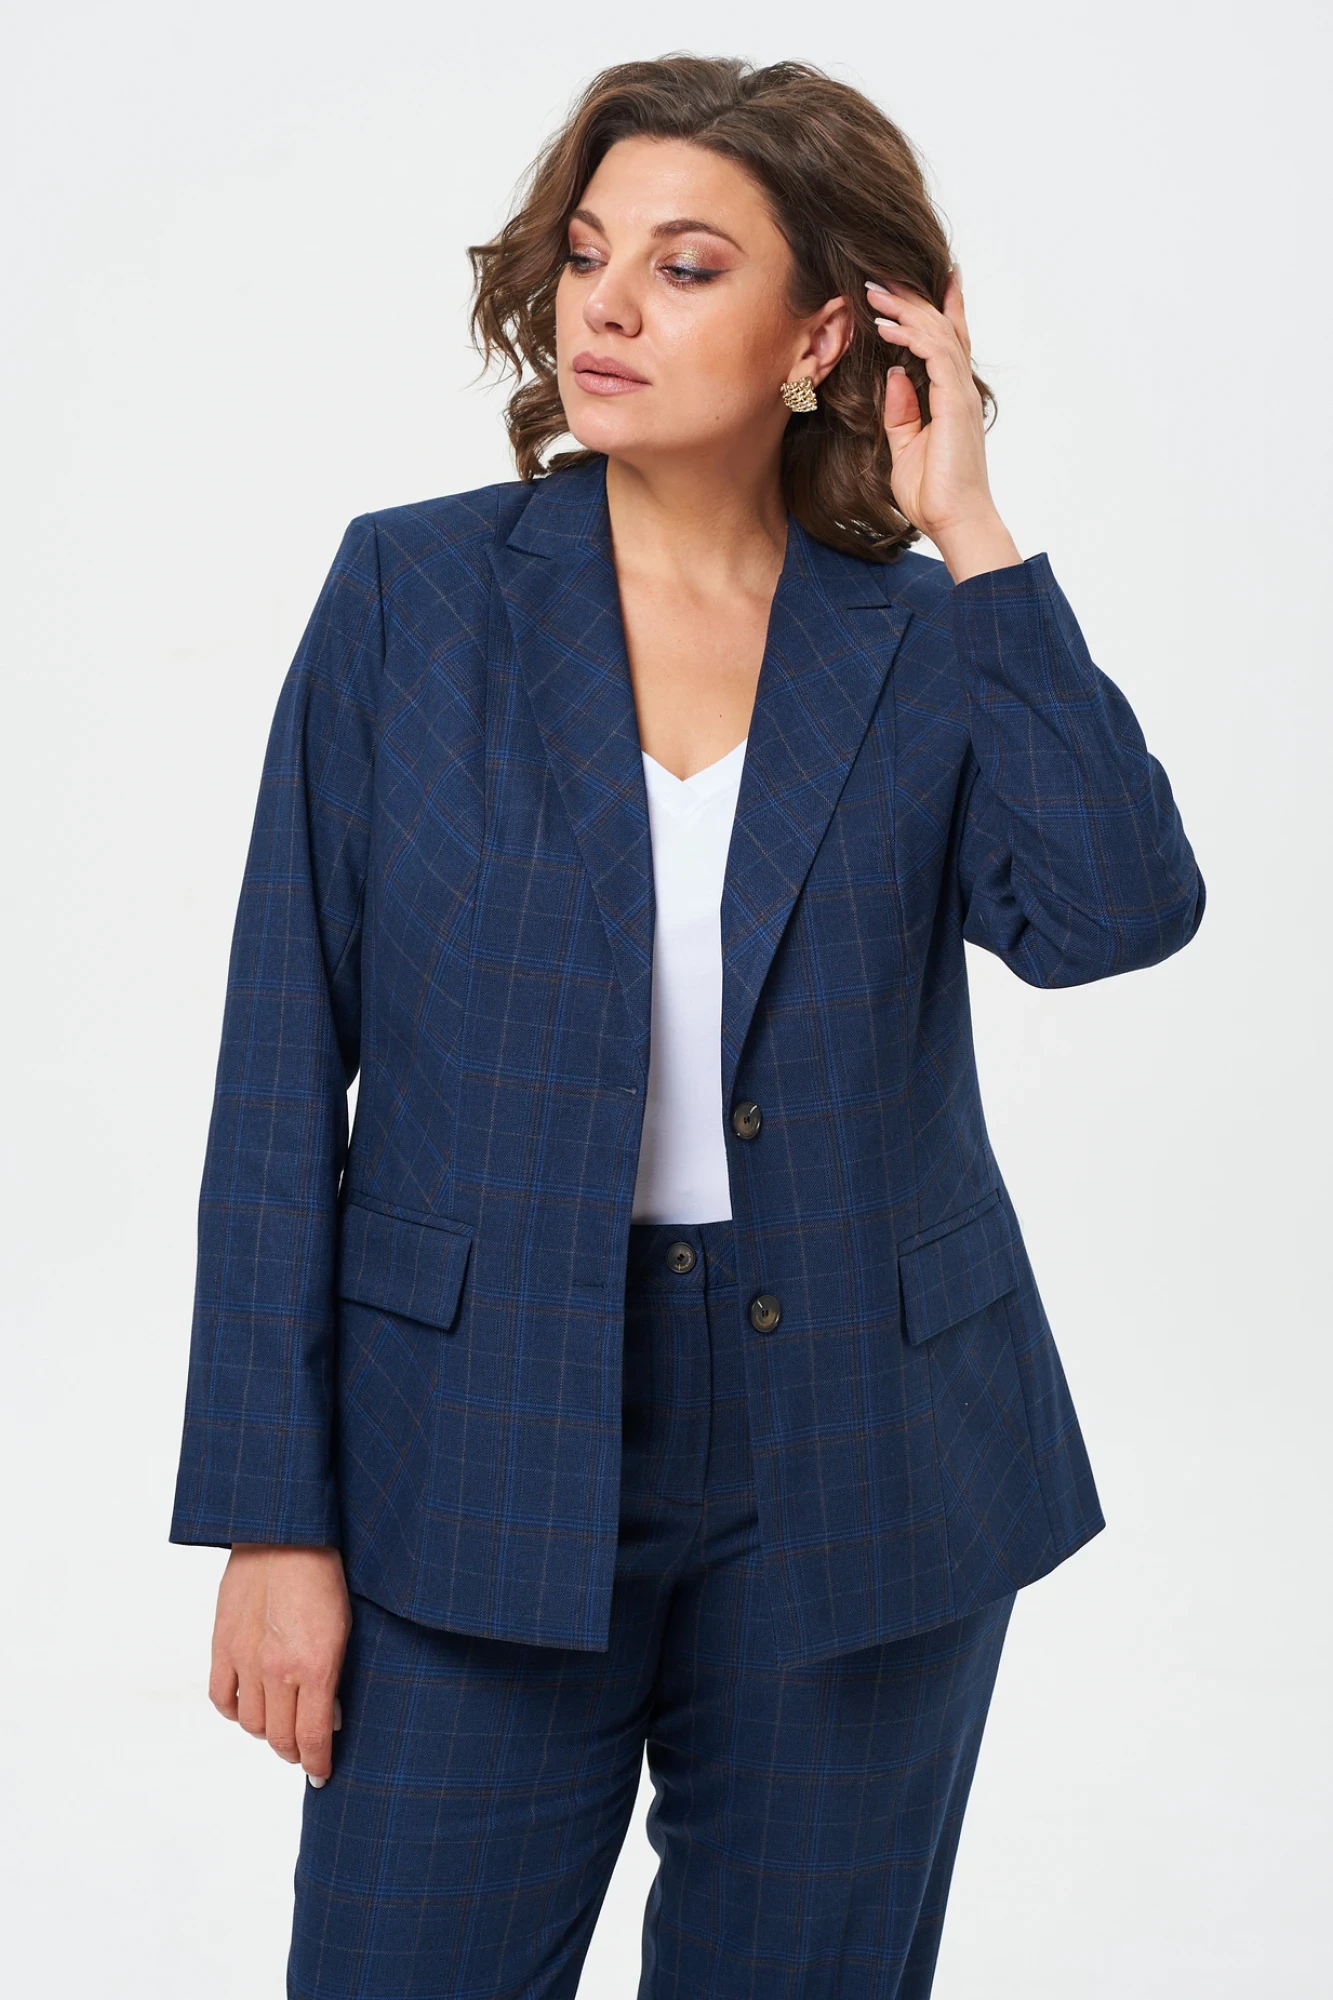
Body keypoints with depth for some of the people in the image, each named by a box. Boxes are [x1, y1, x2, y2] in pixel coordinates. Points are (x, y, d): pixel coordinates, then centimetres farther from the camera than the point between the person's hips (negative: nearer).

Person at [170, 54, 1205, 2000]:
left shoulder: (931, 641, 1)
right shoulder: (411, 592, -2)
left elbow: (1118, 909, -19)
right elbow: (285, 1076, -3)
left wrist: (971, 537, -12)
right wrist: (276, 1520, -7)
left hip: (856, 1475, 1)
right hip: (484, 1457, -1)